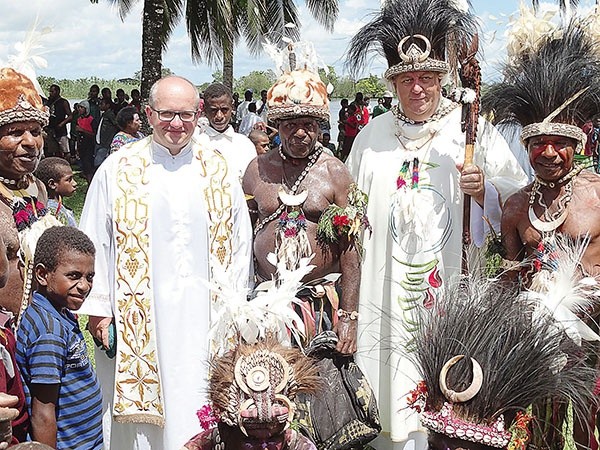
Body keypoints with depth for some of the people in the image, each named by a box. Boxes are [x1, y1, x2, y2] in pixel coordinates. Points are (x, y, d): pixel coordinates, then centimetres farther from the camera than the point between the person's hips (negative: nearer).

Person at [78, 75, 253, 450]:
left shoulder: (220, 171, 7)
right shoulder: (118, 170, 2)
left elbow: (240, 244, 9)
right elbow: (95, 244, 2)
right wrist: (98, 308, -2)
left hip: (205, 317, 1)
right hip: (137, 318, -1)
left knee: (200, 414, 5)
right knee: (141, 407, 4)